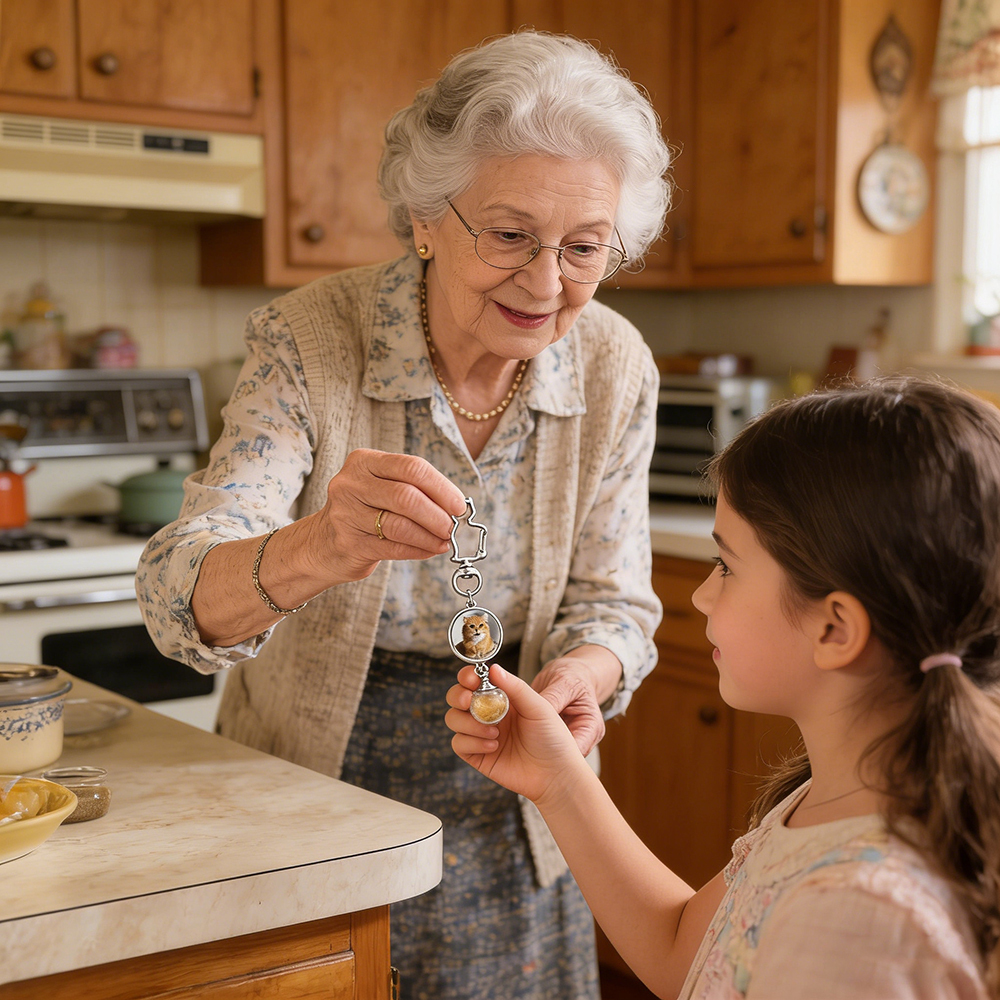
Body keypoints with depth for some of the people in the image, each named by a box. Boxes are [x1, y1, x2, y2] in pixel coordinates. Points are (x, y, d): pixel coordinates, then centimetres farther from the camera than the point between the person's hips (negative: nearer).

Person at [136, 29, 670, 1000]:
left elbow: (612, 603, -5)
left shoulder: (614, 367, -11)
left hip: (507, 816, 2)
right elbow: (181, 594, -28)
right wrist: (316, 549, -50)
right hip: (311, 807, -2)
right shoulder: (308, 338, -20)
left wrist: (577, 677, -29)